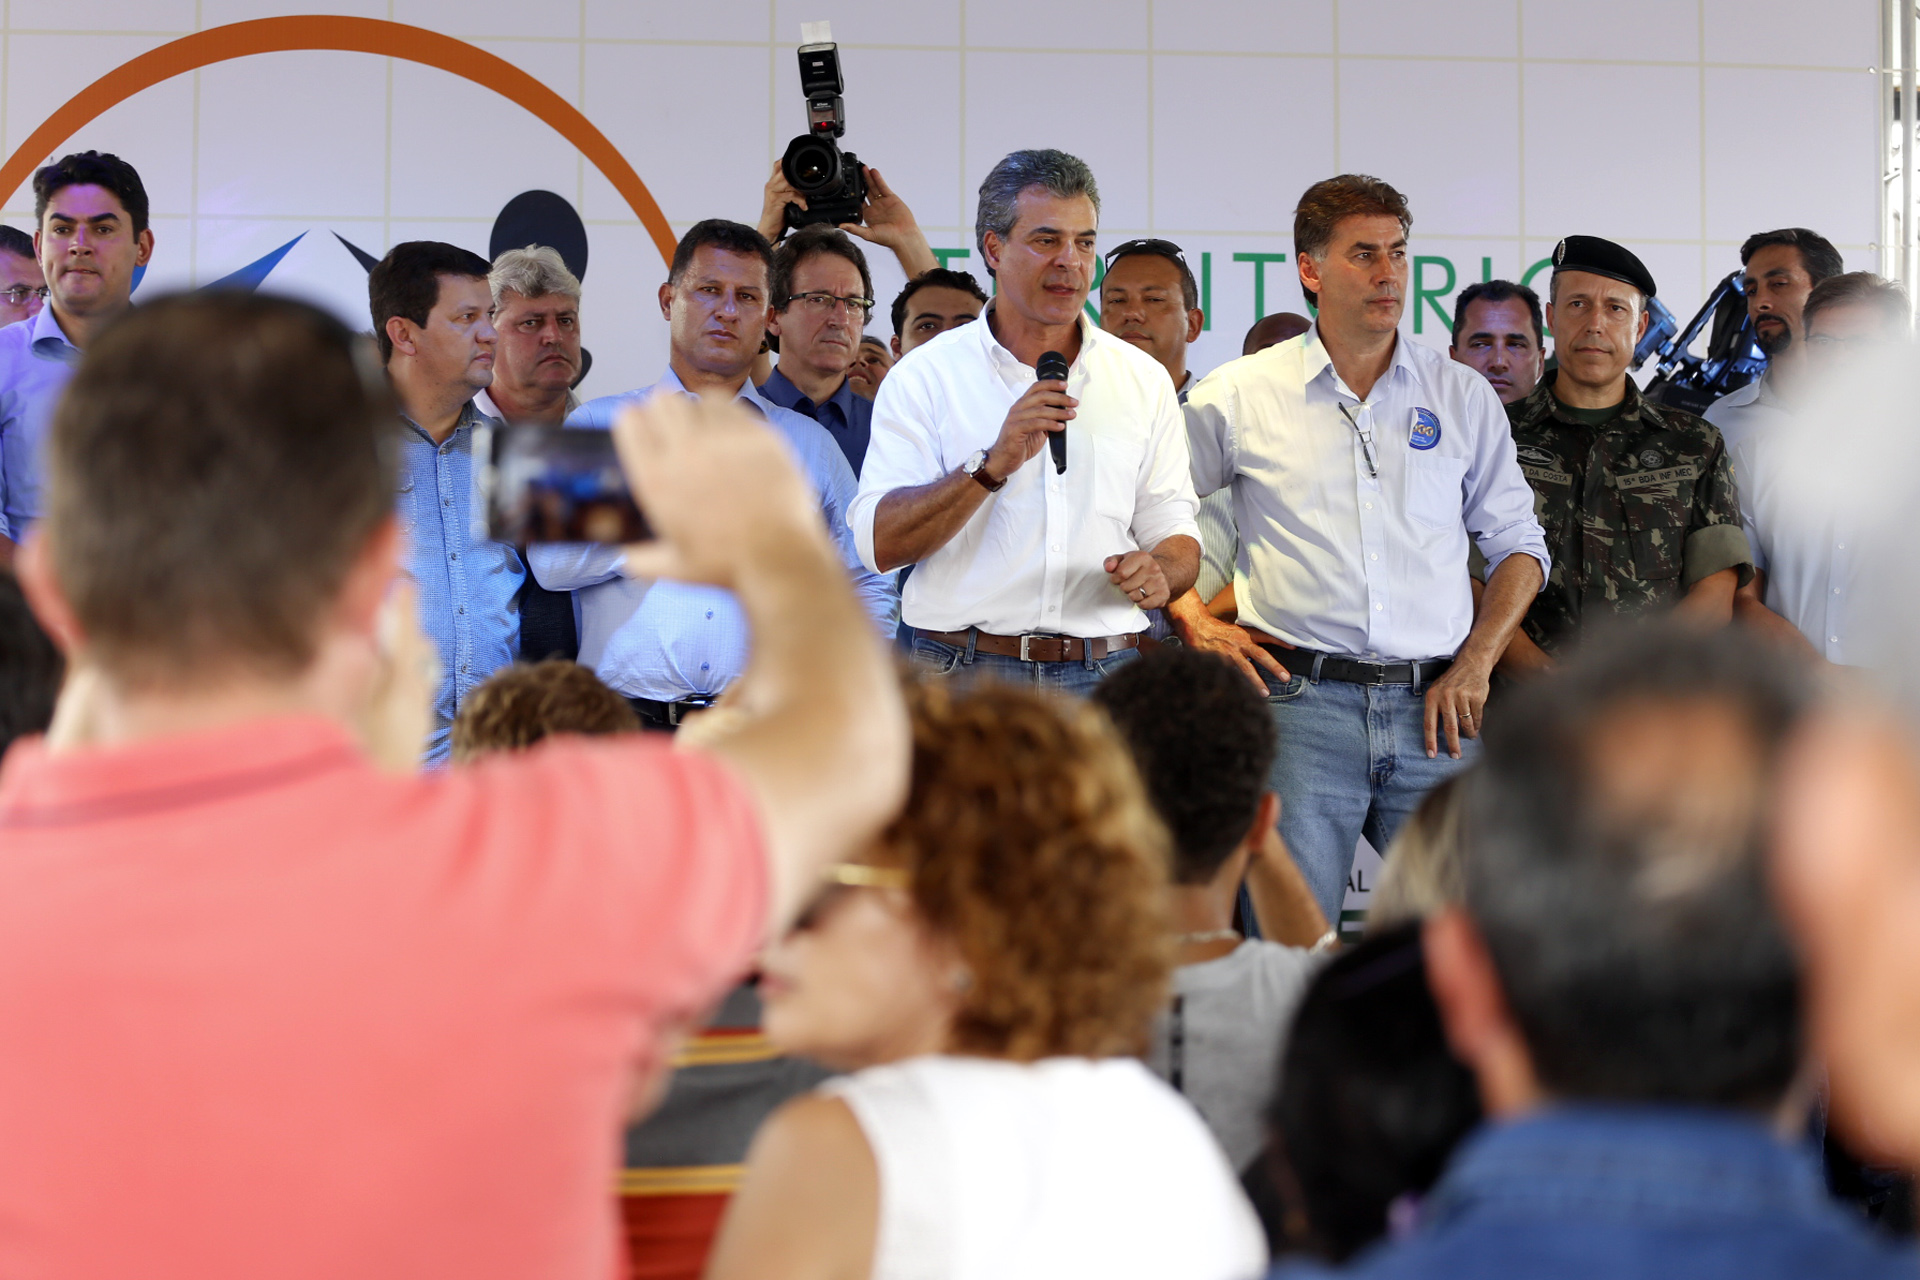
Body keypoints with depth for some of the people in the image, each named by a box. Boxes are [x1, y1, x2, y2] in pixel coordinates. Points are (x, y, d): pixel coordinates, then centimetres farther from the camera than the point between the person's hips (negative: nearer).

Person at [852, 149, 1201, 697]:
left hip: (1105, 674, 2)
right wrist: (993, 465, -18)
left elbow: (1174, 529, 14)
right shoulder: (924, 376, 2)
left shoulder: (1143, 380, 13)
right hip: (964, 671, -2)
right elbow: (880, 544, -8)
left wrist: (1160, 571, -9)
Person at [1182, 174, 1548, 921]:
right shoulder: (1239, 396, 7)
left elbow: (1518, 545, 17)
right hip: (1299, 699, -2)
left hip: (1434, 708, 2)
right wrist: (1193, 626, 2)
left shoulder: (1464, 397, 13)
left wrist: (1474, 665, 5)